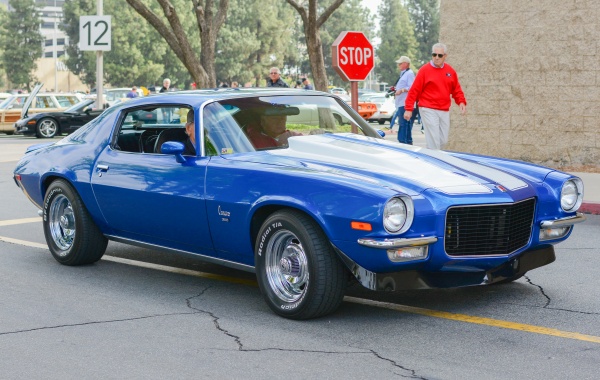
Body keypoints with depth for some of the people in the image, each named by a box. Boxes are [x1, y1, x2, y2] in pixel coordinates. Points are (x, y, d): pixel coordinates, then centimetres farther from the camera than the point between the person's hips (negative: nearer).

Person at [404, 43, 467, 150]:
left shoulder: (450, 71, 9)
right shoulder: (425, 70, -5)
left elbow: (456, 89, 15)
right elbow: (414, 90, -6)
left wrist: (461, 102, -3)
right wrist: (408, 109, -9)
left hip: (445, 111, 5)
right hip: (428, 110, -5)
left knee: (443, 141, 8)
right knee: (433, 141, -10)